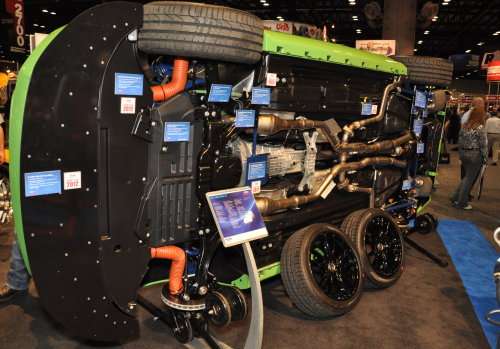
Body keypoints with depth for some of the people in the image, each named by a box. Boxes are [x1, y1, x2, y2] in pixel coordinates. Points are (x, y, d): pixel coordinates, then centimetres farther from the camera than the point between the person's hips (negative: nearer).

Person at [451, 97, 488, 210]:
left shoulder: (464, 126, 3)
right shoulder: (480, 128, -15)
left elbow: (460, 141, 9)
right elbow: (483, 145, -13)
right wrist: (485, 158, -2)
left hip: (464, 153, 6)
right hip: (475, 155, -6)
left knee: (466, 177, 20)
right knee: (470, 179, 4)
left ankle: (456, 198, 19)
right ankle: (462, 203, 11)